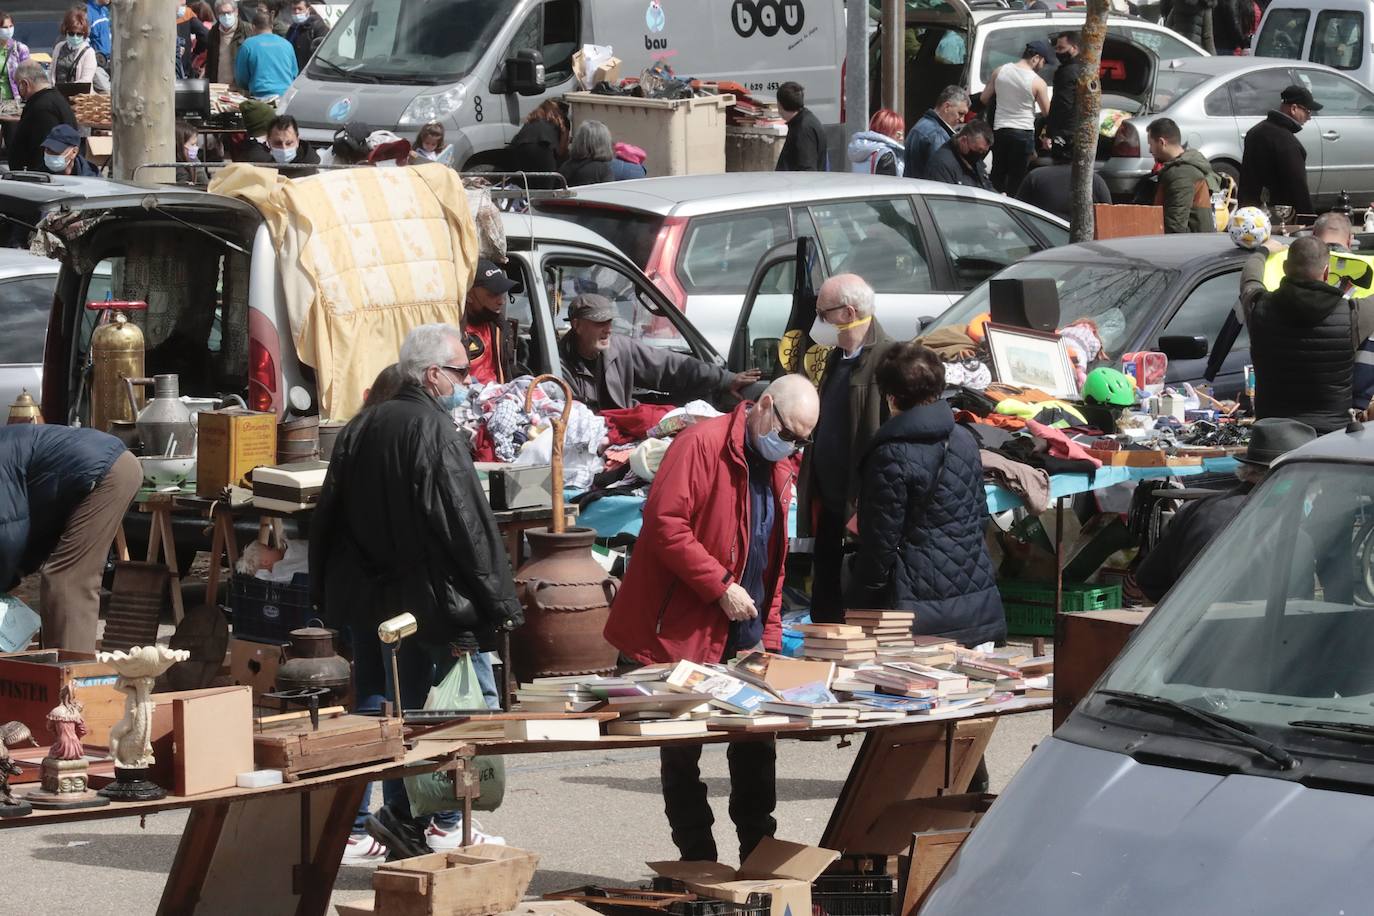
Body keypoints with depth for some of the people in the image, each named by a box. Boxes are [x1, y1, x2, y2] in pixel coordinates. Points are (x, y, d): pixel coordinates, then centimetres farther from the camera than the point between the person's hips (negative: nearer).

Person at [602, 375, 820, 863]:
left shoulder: (778, 468, 12)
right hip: (684, 634, -7)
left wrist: (768, 635, 10)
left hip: (743, 639, 7)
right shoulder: (703, 444, -14)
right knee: (683, 750, 2)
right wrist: (722, 587, -22)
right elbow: (665, 523, -22)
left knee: (755, 746, 8)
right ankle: (698, 863, 8)